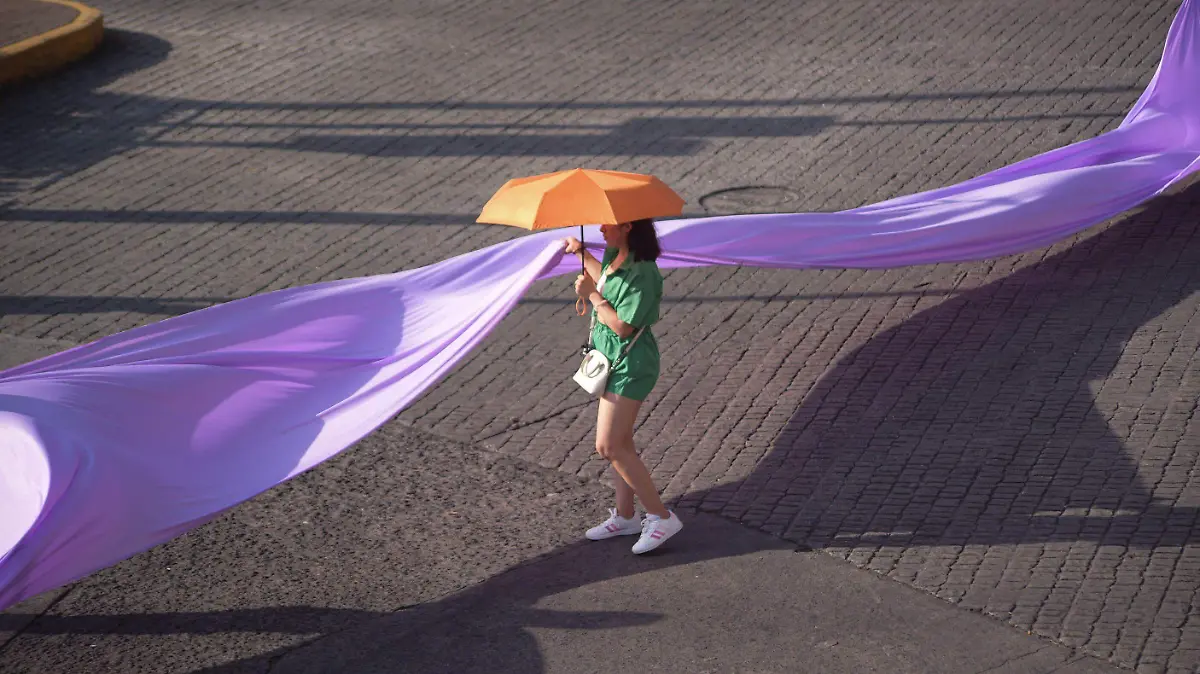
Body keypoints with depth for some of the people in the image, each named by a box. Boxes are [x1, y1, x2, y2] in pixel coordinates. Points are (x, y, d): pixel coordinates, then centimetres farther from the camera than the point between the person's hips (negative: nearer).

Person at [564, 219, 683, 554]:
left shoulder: (641, 273, -25)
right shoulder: (615, 256, 4)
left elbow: (622, 325, -25)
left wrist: (591, 294, -17)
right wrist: (583, 254, 29)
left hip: (630, 364, -10)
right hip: (613, 359, 10)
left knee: (609, 446, -9)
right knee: (619, 442, 16)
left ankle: (661, 517, -1)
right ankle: (625, 516, 28)